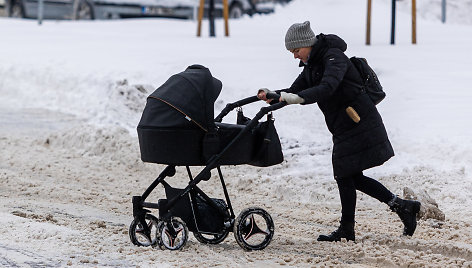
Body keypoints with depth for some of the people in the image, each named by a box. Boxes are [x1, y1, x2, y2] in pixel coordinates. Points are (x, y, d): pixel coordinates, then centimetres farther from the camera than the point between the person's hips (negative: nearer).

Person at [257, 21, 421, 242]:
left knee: (345, 176, -6)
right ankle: (403, 207, 16)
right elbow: (295, 91, 8)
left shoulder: (334, 57, -16)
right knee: (352, 177, 10)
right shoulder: (312, 65, 14)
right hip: (343, 128, 10)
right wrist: (272, 95, -11)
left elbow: (327, 88, -32)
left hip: (358, 123, -10)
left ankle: (346, 230, 3)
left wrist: (296, 98, -42)